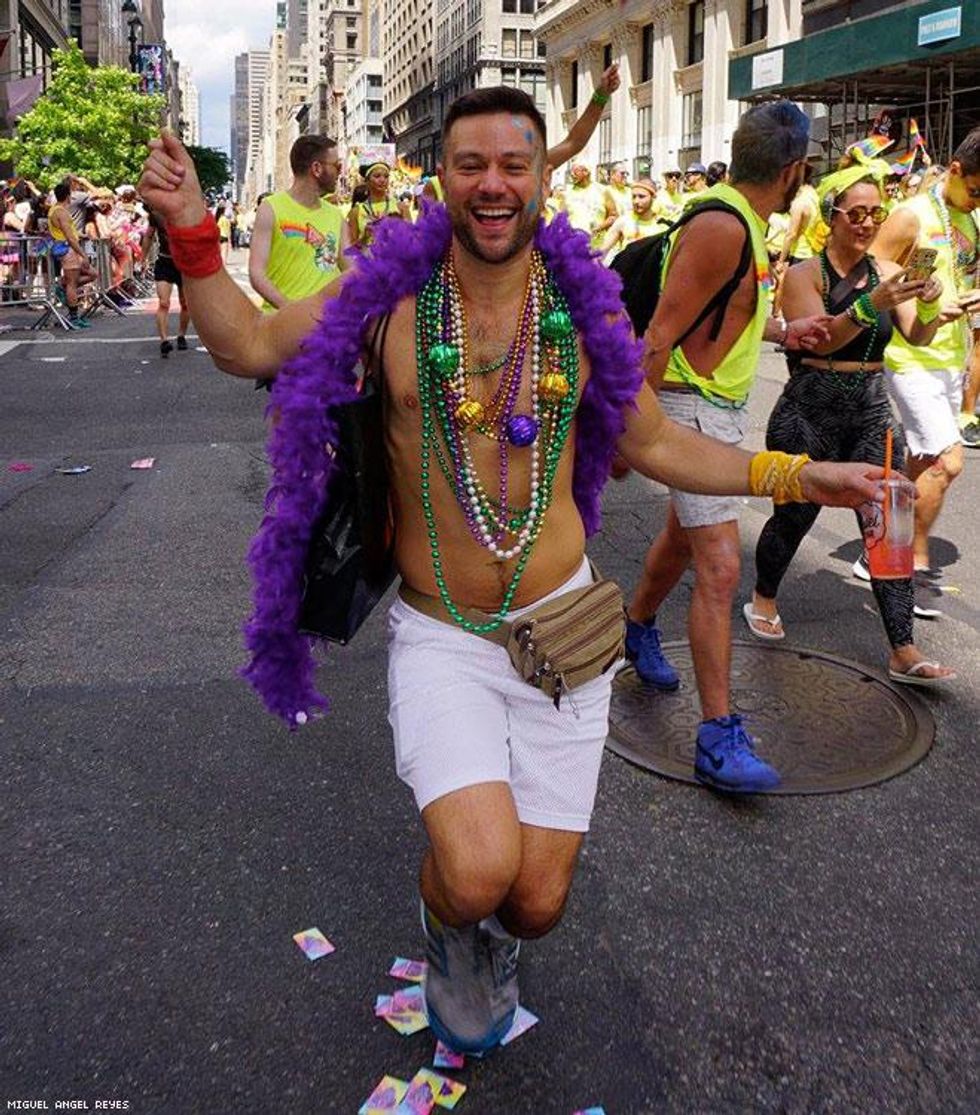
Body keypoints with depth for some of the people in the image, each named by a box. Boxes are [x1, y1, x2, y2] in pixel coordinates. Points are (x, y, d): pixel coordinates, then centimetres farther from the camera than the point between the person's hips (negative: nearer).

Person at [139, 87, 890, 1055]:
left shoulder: (582, 307, -1)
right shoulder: (391, 293, -5)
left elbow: (658, 445, 9)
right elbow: (245, 346, 1)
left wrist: (795, 476, 2)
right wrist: (190, 229, -13)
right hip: (439, 636, -1)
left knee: (534, 904, 5)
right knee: (476, 876, -21)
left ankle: (492, 935, 47)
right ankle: (446, 925, 21)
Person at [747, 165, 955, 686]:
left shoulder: (887, 271, 6)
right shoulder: (804, 274, -5)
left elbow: (917, 338, -5)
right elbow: (821, 339, -21)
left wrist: (928, 307, -26)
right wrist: (873, 303, -34)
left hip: (871, 413, 4)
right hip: (810, 413, -3)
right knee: (793, 517, 8)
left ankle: (903, 651, -1)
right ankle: (762, 600, 37)